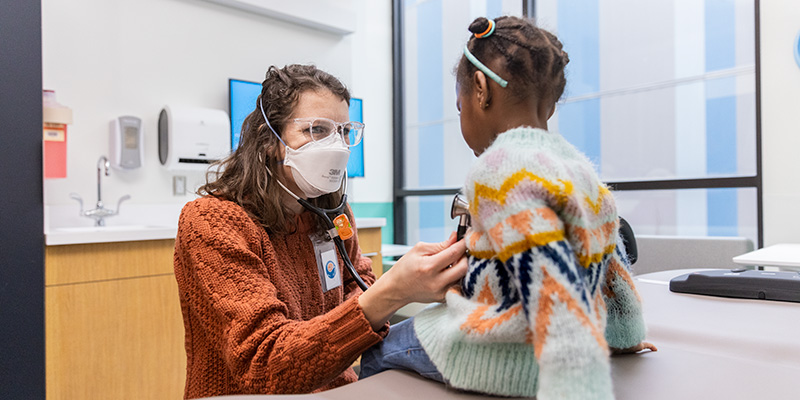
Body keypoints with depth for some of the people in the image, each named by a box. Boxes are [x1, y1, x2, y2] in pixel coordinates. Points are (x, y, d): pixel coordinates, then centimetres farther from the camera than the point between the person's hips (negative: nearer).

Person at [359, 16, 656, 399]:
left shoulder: (501, 169, -22)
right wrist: (625, 337, 28)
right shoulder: (582, 168, 6)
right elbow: (614, 267, 15)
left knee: (372, 352, 13)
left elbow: (552, 287, -32)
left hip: (491, 364, -8)